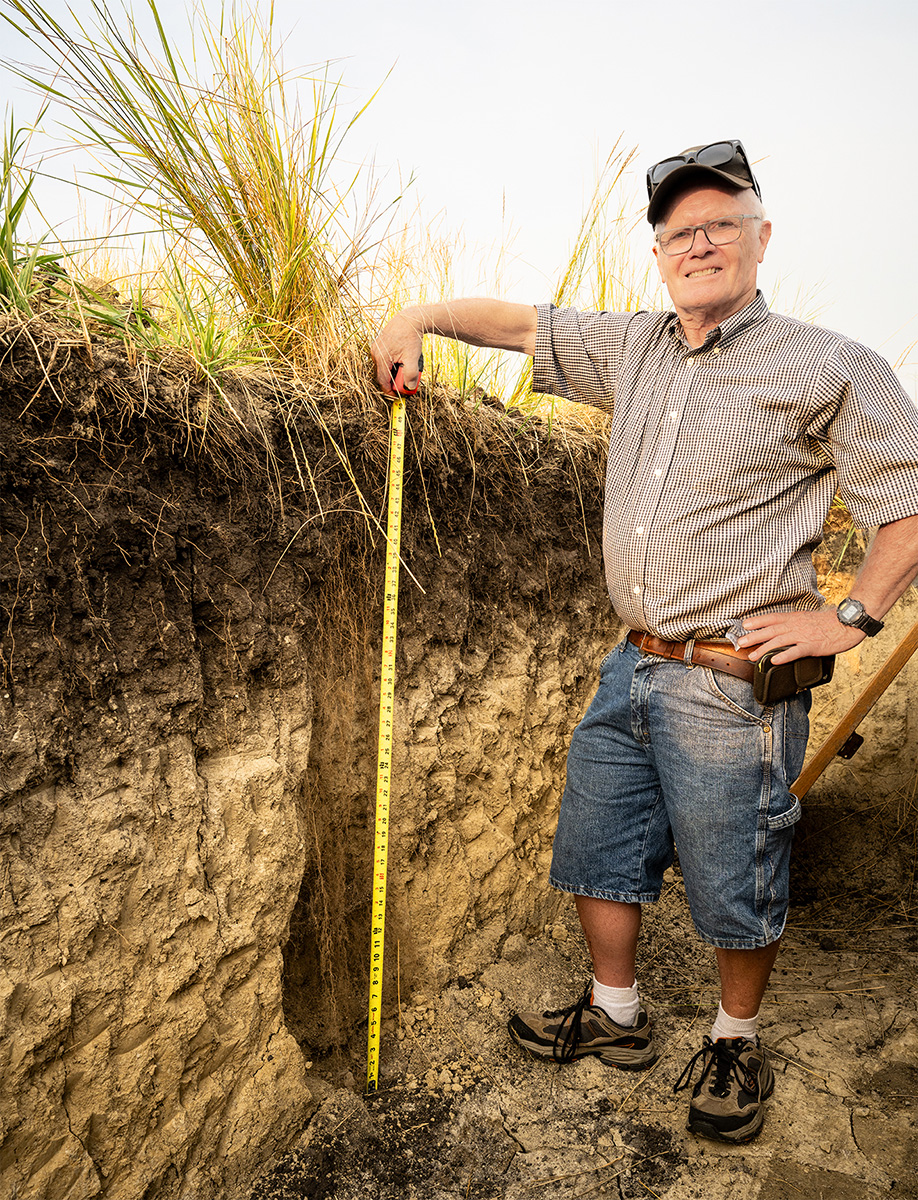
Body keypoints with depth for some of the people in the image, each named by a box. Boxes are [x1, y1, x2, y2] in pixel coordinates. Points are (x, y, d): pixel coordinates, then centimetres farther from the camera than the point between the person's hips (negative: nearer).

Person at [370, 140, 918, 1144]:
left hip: (733, 685, -5)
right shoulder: (632, 350, 9)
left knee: (733, 889, 8)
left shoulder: (827, 369, -6)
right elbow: (518, 322, 20)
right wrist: (420, 317, 10)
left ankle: (735, 1043, 34)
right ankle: (615, 1018, 37)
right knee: (599, 852, 16)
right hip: (632, 666, 6)